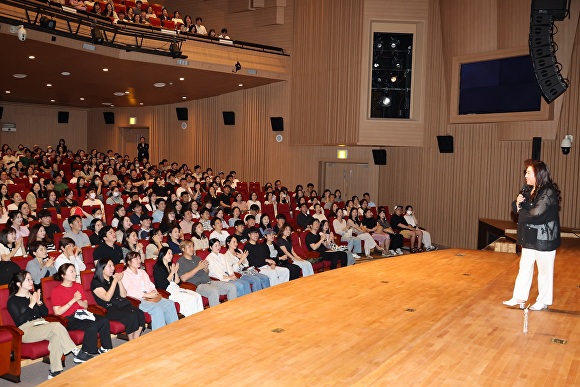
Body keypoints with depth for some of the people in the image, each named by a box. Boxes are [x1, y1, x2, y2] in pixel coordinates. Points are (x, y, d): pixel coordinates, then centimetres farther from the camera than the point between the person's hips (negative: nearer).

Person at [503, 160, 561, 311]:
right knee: (524, 268, 13)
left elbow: (536, 213, -28)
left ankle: (543, 301, 20)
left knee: (544, 271, 7)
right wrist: (517, 203, -10)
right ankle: (519, 297, 22)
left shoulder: (548, 192, -19)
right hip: (529, 238, 8)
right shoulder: (527, 190, 5)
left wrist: (521, 213, -10)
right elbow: (516, 208, 13)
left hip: (544, 239, -8)